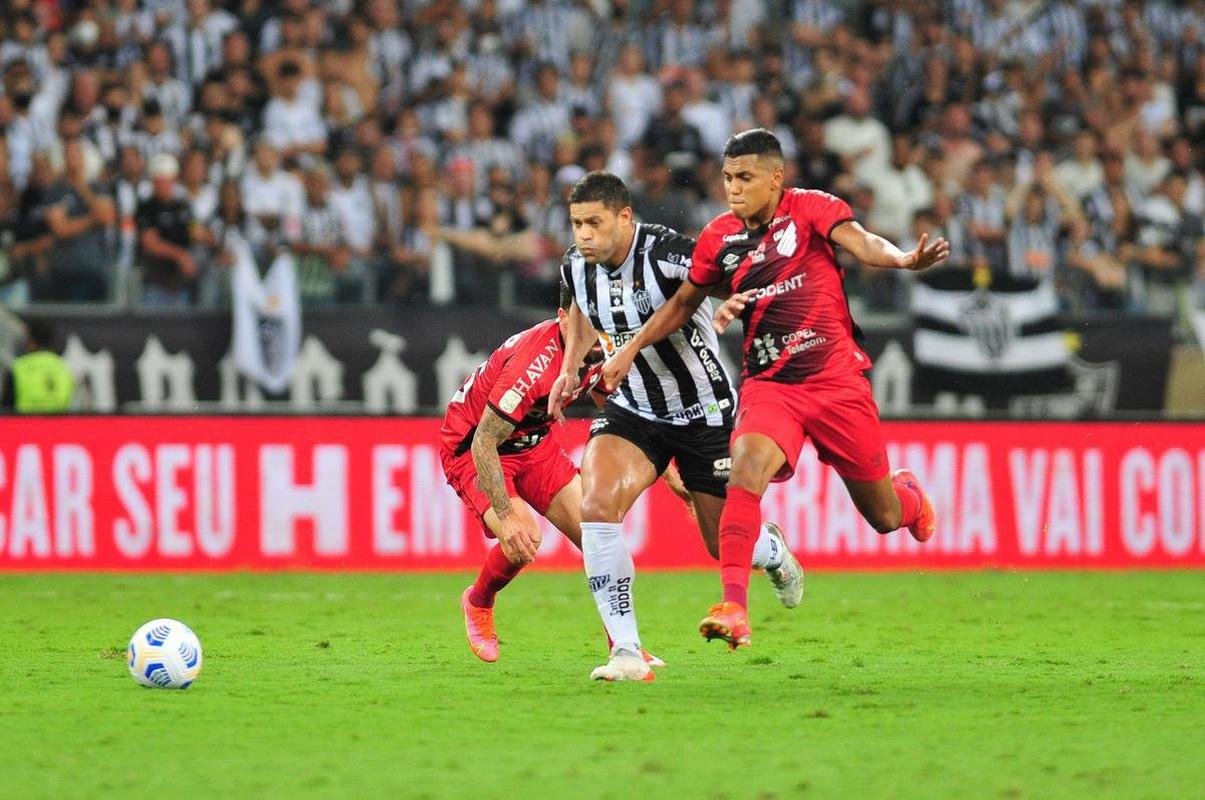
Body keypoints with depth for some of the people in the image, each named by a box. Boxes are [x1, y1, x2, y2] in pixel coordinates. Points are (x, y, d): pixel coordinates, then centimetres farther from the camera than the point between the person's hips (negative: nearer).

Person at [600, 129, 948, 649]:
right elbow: (684, 302, 18)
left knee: (884, 517, 8)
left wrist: (904, 259, -45)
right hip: (769, 385, 2)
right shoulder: (720, 237, 3)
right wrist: (630, 351, 12)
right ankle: (733, 608, -33)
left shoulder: (810, 209, -7)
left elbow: (861, 243, -24)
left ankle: (908, 494, 48)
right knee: (746, 470, -29)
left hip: (838, 381, -2)